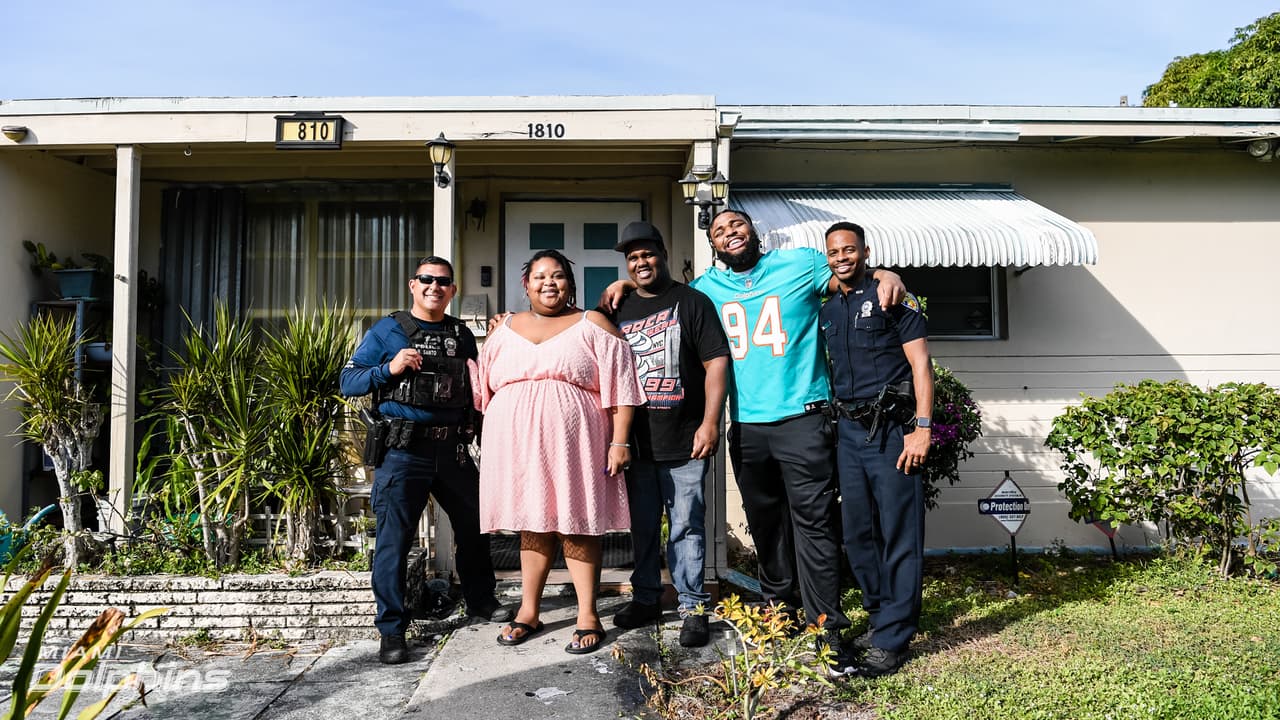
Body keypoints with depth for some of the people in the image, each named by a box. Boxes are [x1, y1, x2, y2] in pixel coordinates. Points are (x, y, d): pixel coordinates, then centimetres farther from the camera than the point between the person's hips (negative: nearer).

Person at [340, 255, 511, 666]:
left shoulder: (462, 335, 14)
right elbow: (348, 382, -3)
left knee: (473, 526, 16)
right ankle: (392, 631, 10)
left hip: (453, 449, 5)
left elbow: (475, 391, 25)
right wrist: (390, 368, -17)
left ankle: (480, 601, 37)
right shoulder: (387, 331, 1)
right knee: (394, 540, -2)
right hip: (403, 451, -4)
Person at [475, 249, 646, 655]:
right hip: (519, 446, 4)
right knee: (532, 526, 9)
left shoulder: (592, 326, 4)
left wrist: (619, 441, -9)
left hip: (572, 445, -3)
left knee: (577, 525, 0)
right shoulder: (504, 331, 15)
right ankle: (529, 612, 20)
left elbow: (621, 388, -2)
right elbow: (483, 389, 19)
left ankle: (588, 615, 9)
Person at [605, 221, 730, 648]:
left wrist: (710, 422, -13)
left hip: (685, 443, -4)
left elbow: (716, 362, -5)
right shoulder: (619, 312, 15)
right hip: (636, 443, 4)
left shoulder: (692, 302, 1)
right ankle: (645, 599, 25)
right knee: (642, 527, 12)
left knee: (686, 527, 1)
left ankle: (693, 607, 12)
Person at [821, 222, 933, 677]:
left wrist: (922, 427, -14)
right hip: (848, 431, 6)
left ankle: (892, 639, 3)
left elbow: (920, 363, -6)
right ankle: (882, 616, 24)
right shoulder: (826, 311, 15)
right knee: (857, 533, 9)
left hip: (892, 430, -6)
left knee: (899, 535, -3)